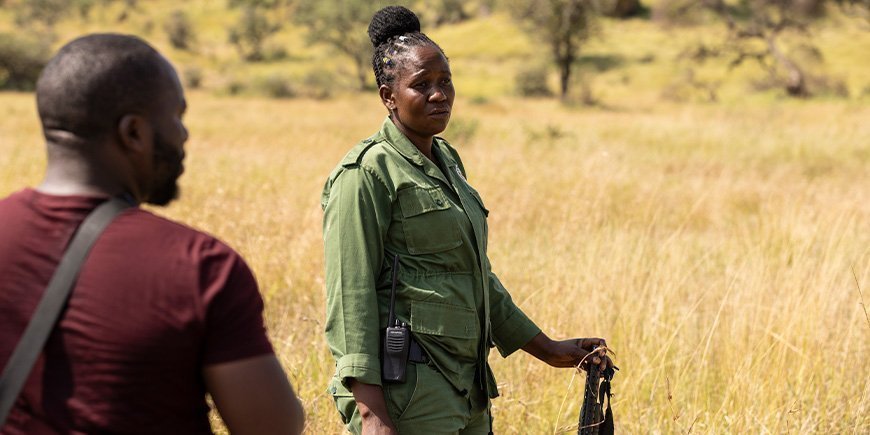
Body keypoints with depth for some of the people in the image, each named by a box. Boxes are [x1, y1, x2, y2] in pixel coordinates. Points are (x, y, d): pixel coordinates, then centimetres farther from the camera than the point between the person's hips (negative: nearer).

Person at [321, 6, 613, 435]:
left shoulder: (447, 162, 16)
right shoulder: (367, 174, -10)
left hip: (464, 387, 8)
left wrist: (548, 349, 22)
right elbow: (350, 298, -16)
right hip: (404, 393, -8)